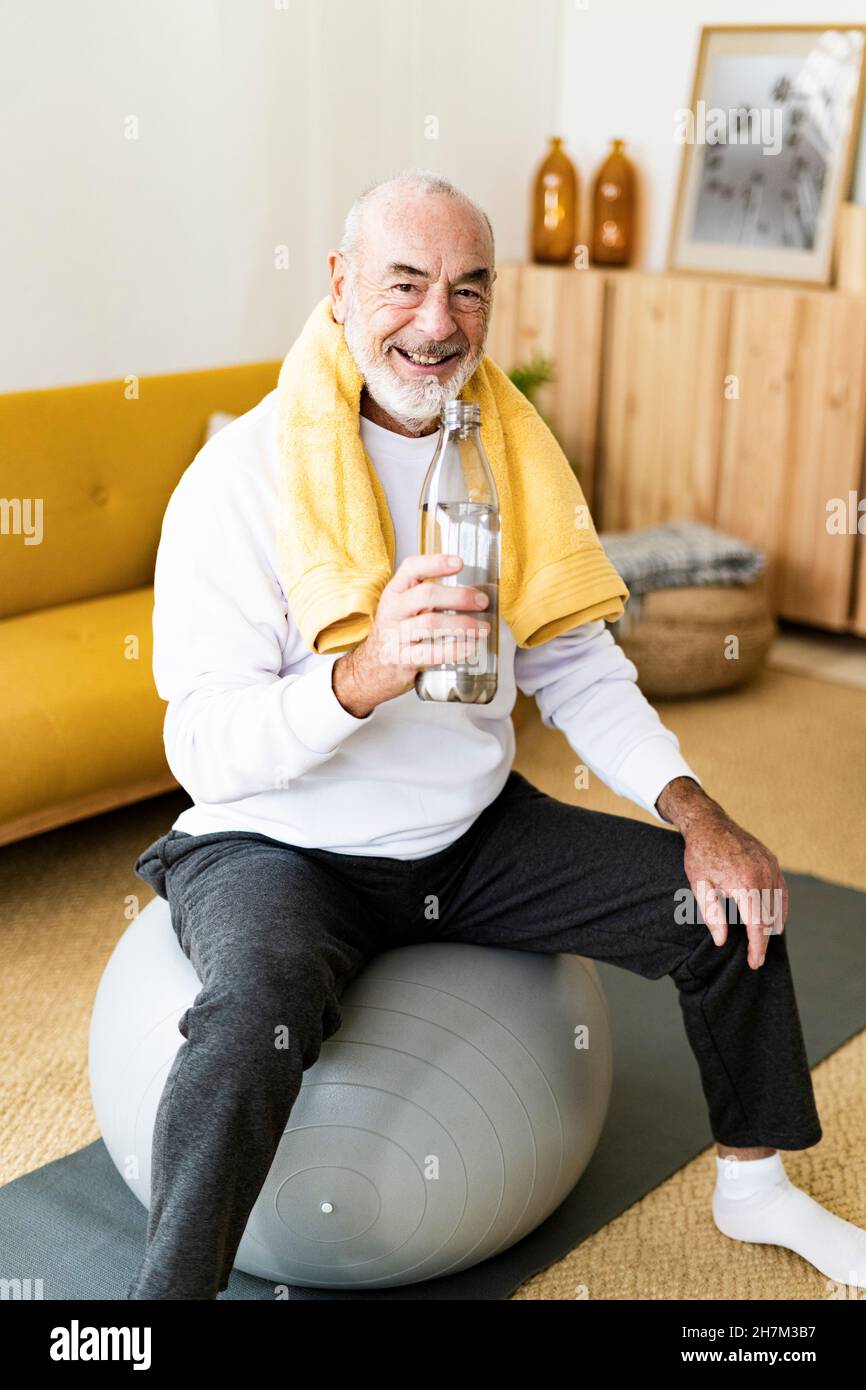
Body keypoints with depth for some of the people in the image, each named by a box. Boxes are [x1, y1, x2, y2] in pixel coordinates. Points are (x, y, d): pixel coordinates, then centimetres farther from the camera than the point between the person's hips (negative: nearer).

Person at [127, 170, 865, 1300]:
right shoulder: (243, 475, -18)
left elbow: (577, 668, 7)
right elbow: (204, 749, -23)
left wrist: (695, 811, -7)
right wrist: (364, 675, -42)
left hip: (477, 834, 6)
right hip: (280, 849, -5)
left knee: (734, 898, 2)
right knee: (256, 1014, -38)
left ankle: (756, 1186, 25)